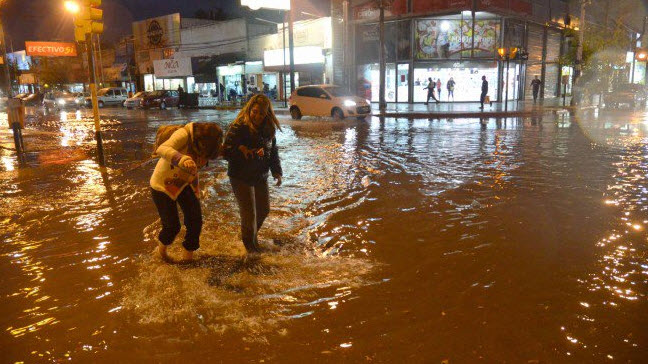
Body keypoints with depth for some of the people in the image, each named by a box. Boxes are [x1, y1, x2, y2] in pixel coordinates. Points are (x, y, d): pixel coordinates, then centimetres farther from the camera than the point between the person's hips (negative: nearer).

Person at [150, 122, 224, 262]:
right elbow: (161, 149, -46)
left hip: (184, 184, 5)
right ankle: (162, 246, 35)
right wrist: (182, 159, -63)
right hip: (163, 184, -5)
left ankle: (188, 256, 19)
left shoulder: (205, 142, -10)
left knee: (195, 221, -2)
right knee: (172, 226, 0)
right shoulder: (183, 135, -31)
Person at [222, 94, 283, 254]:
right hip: (241, 178, -6)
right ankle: (249, 242, 25)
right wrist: (241, 149, -35)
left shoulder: (268, 129, 0)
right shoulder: (238, 128, -18)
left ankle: (252, 234, 42)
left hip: (261, 176, 6)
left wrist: (277, 171, 1)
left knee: (264, 209, 16)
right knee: (249, 212, -1)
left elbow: (273, 151, 9)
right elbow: (226, 151, -19)